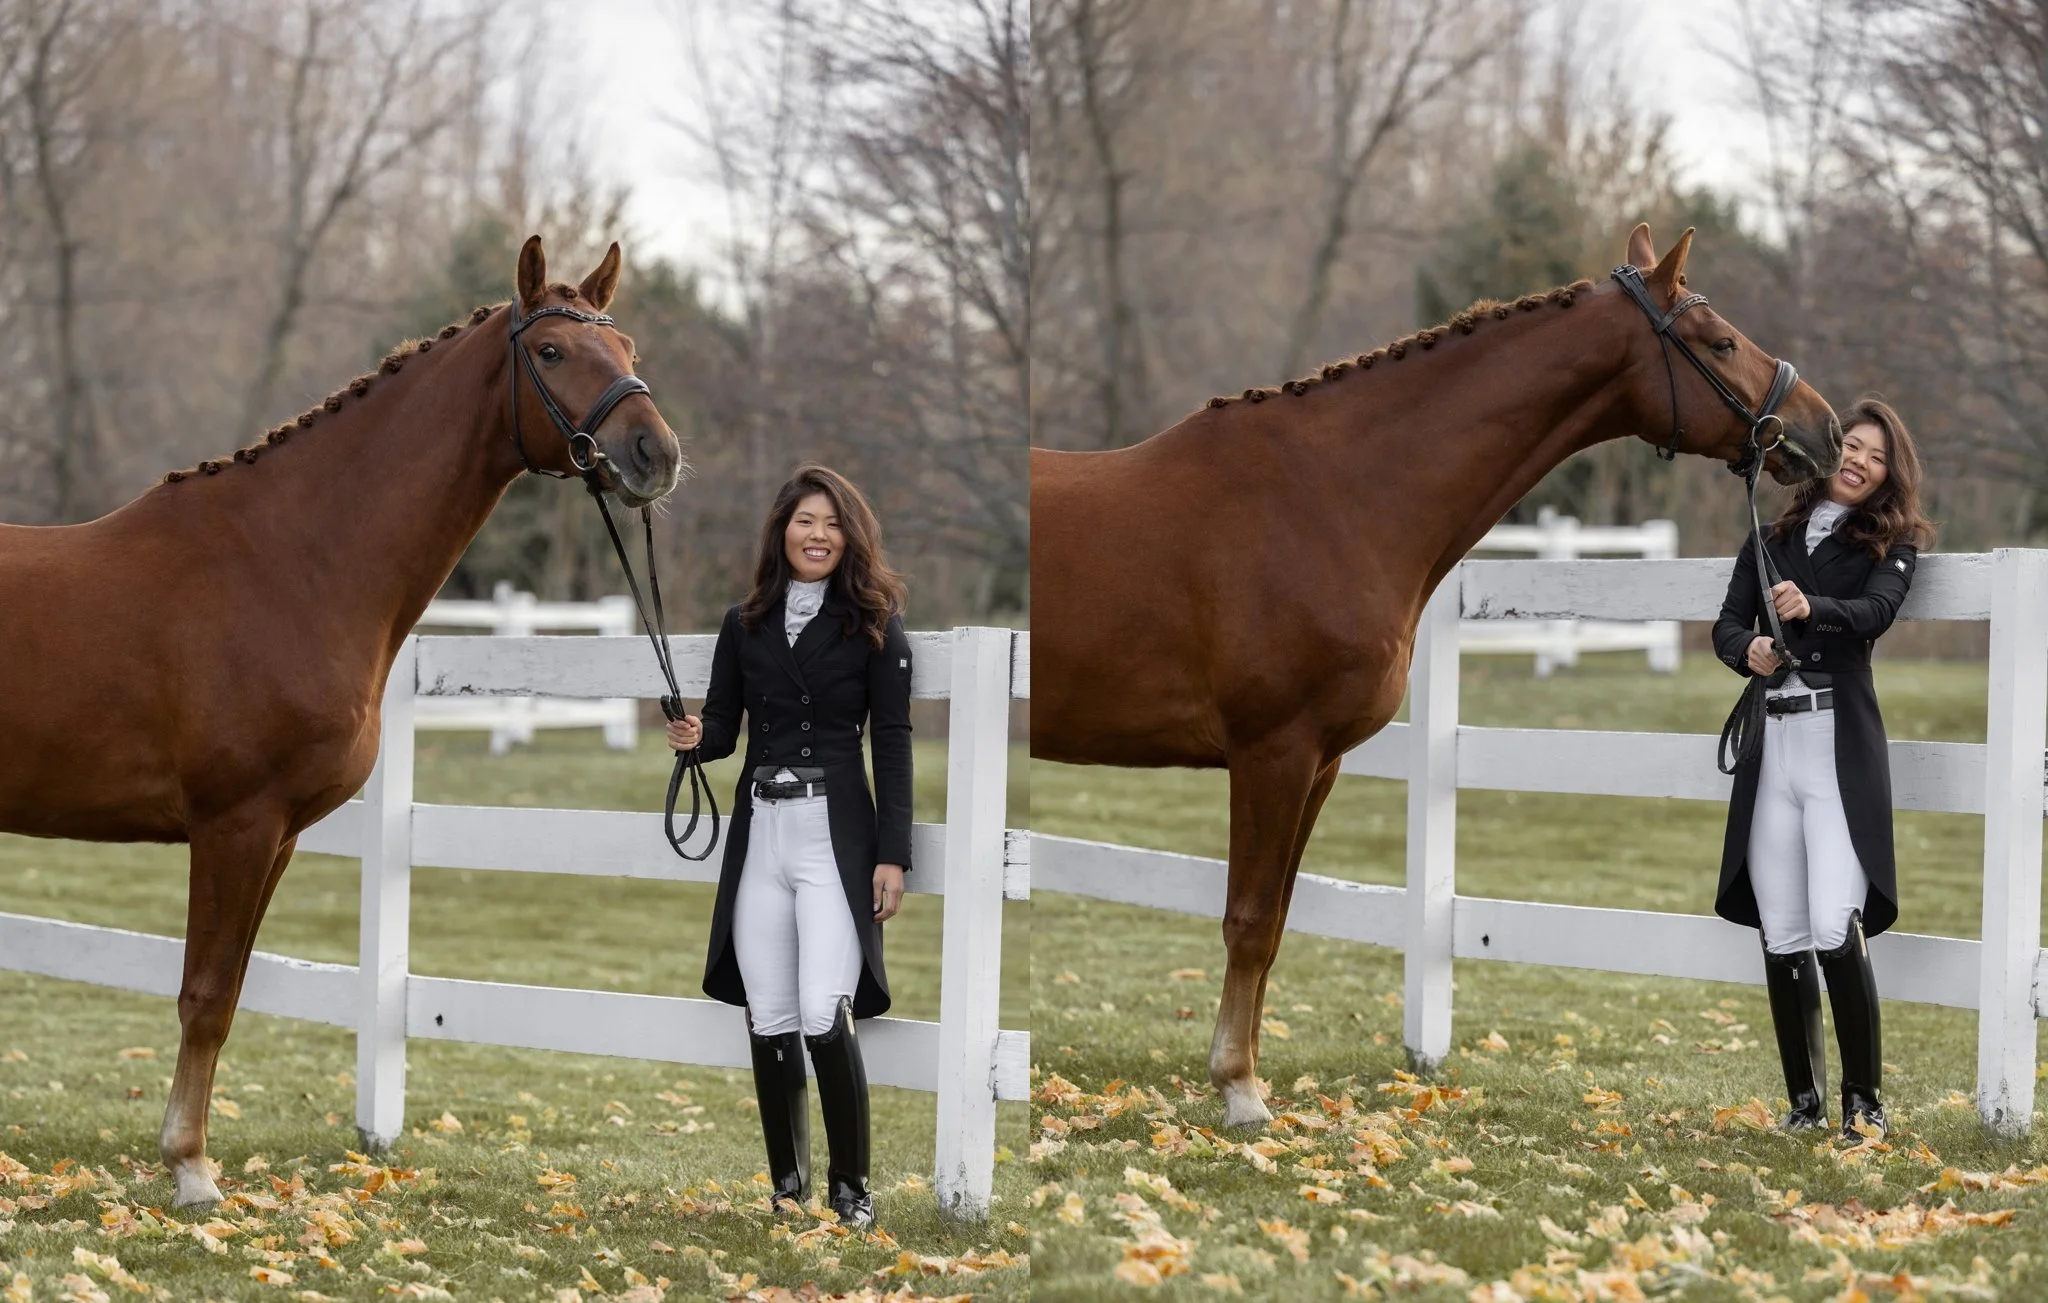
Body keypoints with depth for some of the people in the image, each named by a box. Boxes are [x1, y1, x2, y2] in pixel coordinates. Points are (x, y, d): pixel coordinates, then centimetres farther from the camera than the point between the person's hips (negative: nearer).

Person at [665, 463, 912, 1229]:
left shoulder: (872, 624, 1)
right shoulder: (744, 625, 10)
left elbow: (892, 742, -2)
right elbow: (725, 727, 13)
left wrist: (892, 855, -9)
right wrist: (697, 737, -12)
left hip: (836, 834, -4)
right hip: (759, 834, 4)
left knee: (824, 1016, -15)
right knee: (768, 1020, 4)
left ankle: (851, 1183, -1)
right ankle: (786, 1179, 16)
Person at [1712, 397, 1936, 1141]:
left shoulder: (1890, 544, 6)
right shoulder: (1773, 540, 16)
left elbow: (1876, 611, -14)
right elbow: (1728, 625, 9)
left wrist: (1813, 610, -34)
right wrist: (1748, 652, -15)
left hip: (1841, 747, -4)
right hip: (1770, 746, 4)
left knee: (1836, 931, -14)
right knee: (1781, 938, 4)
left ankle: (1863, 1102, -4)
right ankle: (1805, 1101, 14)